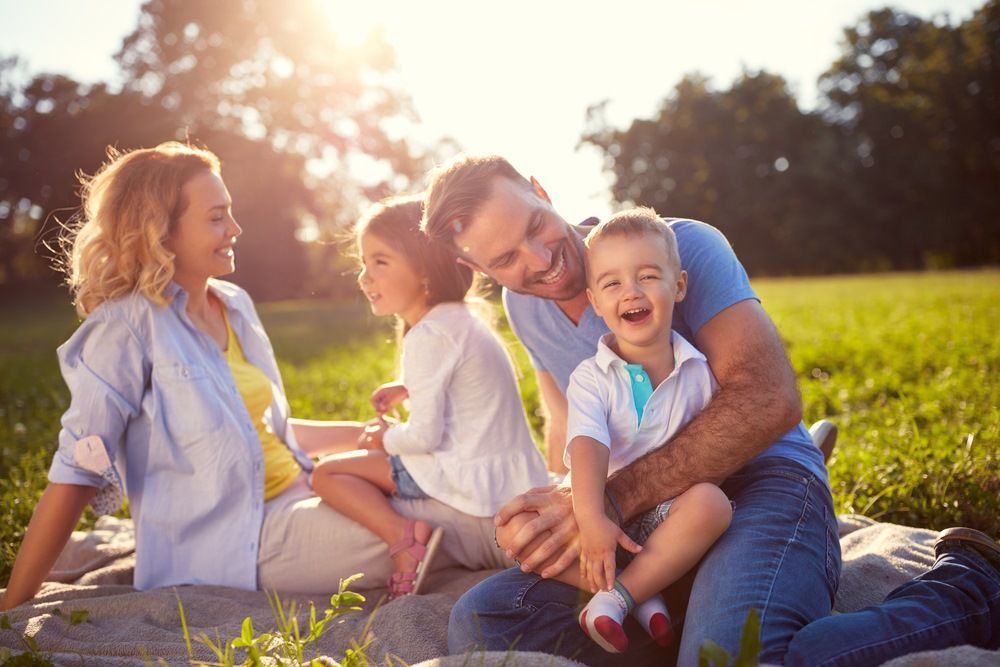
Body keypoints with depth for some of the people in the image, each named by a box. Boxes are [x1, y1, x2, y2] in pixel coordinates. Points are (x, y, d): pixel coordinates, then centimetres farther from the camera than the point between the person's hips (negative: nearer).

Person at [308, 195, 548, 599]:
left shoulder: (429, 336, -18)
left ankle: (402, 537, -21)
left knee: (327, 474, -5)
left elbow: (424, 436, -20)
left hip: (476, 480, -10)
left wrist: (386, 438, 0)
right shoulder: (460, 320, 12)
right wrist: (409, 389, 18)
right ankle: (411, 535, 17)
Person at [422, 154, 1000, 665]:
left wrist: (615, 499, -28)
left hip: (760, 482, -6)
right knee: (480, 620, -12)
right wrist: (571, 504, -8)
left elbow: (771, 400, -23)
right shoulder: (523, 307, 10)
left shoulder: (681, 245, -11)